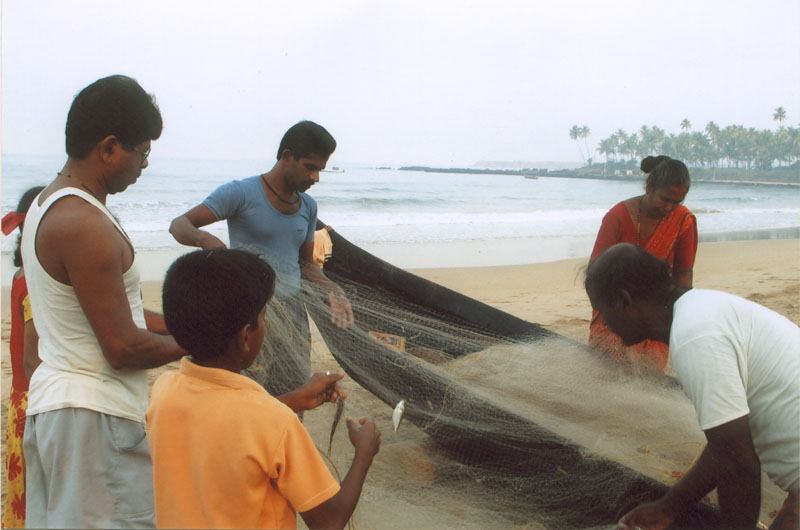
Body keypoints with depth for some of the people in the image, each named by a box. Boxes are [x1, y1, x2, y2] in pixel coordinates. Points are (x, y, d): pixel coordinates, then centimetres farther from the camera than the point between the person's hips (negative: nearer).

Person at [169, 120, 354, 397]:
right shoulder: (242, 193, -6)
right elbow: (179, 224, -10)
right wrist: (205, 239, -33)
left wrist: (331, 290, 3)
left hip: (292, 311, 6)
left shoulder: (308, 206, 14)